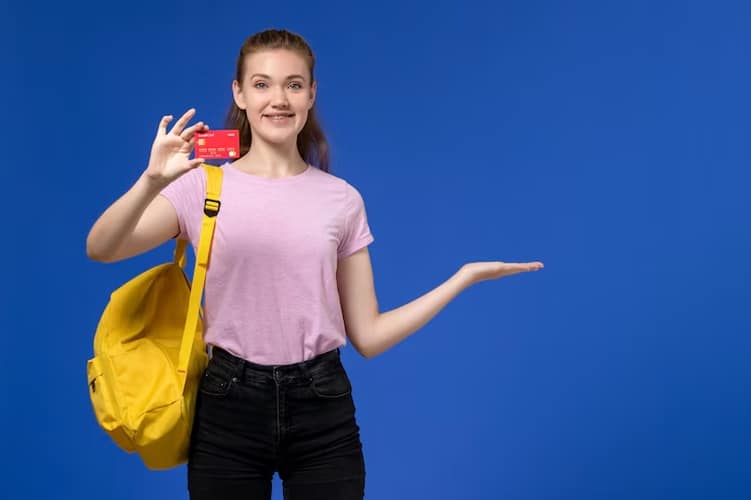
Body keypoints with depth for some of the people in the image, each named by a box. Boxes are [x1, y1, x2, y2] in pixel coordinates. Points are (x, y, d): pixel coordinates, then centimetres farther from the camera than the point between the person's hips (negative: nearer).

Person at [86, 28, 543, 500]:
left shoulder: (342, 200, 3)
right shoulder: (204, 186, -2)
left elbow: (368, 336, 3)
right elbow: (100, 250, -17)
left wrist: (465, 276, -1)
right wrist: (153, 182, -33)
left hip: (322, 412, 1)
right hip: (229, 407, -1)